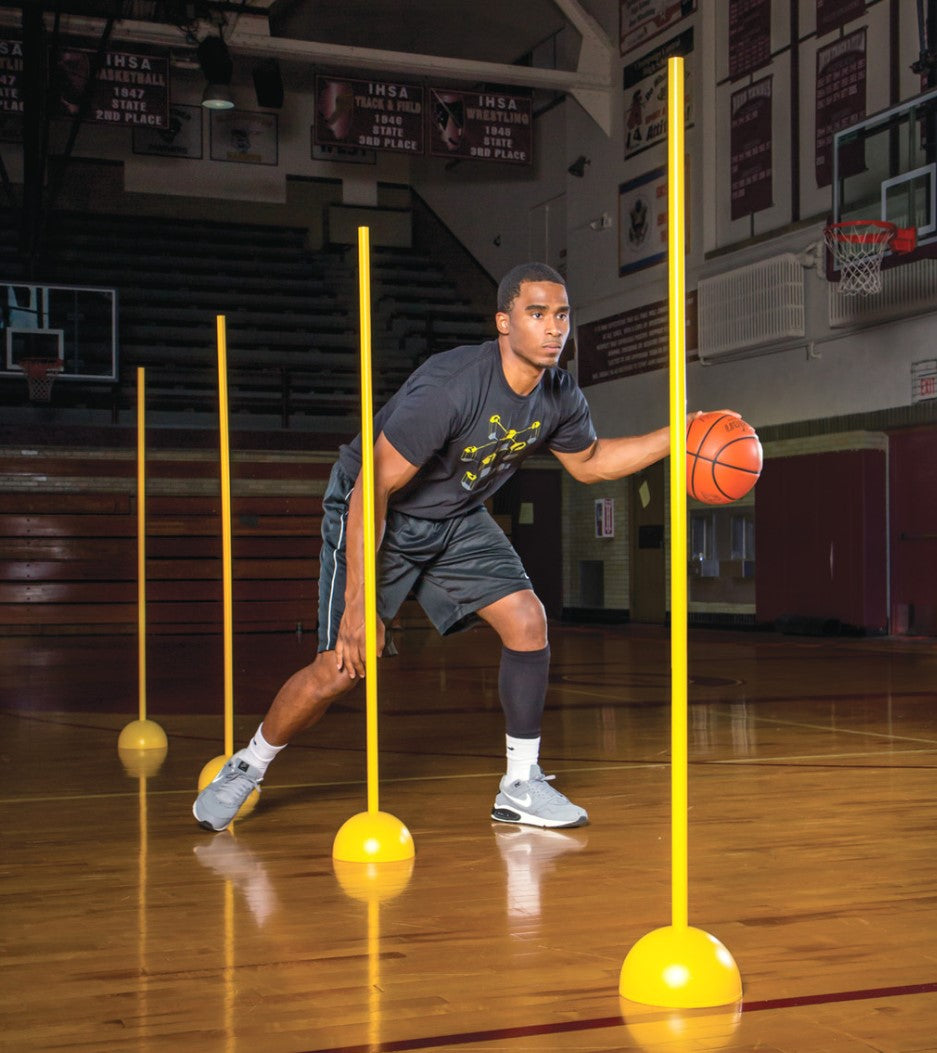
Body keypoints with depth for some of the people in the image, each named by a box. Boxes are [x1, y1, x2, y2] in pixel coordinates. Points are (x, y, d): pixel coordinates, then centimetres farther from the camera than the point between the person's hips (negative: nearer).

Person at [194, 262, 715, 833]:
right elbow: (373, 488, -31)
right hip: (377, 515, -6)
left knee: (527, 620, -10)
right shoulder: (450, 386, -34)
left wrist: (673, 438, -1)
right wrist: (358, 603, -31)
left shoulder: (560, 398, -11)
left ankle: (521, 786, 4)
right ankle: (247, 767, 17)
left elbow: (588, 462, 12)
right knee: (343, 666, -9)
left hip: (457, 519, 6)